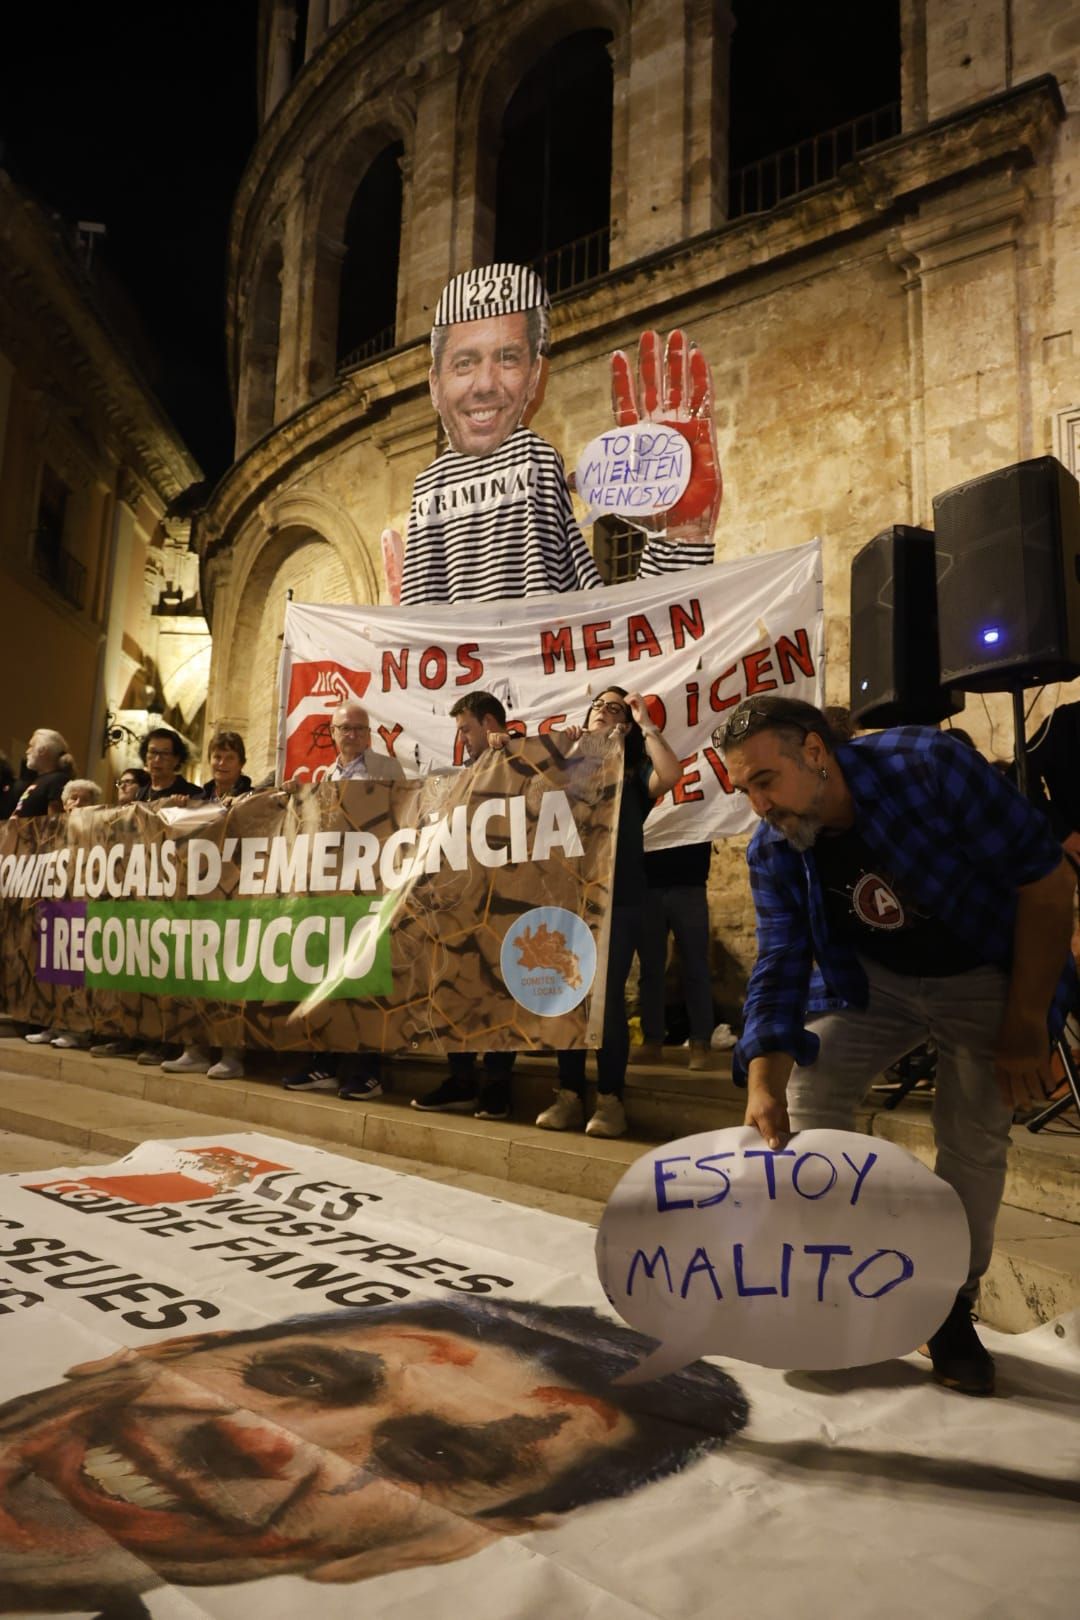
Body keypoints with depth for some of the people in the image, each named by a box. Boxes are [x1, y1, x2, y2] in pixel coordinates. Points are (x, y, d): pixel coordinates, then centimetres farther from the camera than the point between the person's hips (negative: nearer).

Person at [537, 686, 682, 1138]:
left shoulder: (634, 770, 7)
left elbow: (671, 775, -14)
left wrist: (646, 724, -8)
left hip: (619, 896, -3)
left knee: (608, 994, -6)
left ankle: (611, 1098, 1)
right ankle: (569, 1094, 10)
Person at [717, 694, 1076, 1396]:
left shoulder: (928, 764, -31)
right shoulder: (772, 853, -16)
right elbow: (781, 963, -17)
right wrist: (762, 1080, -34)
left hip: (984, 974, -3)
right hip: (872, 977, 3)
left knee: (974, 1138, -7)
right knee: (806, 1098, -9)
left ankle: (953, 1308, 14)